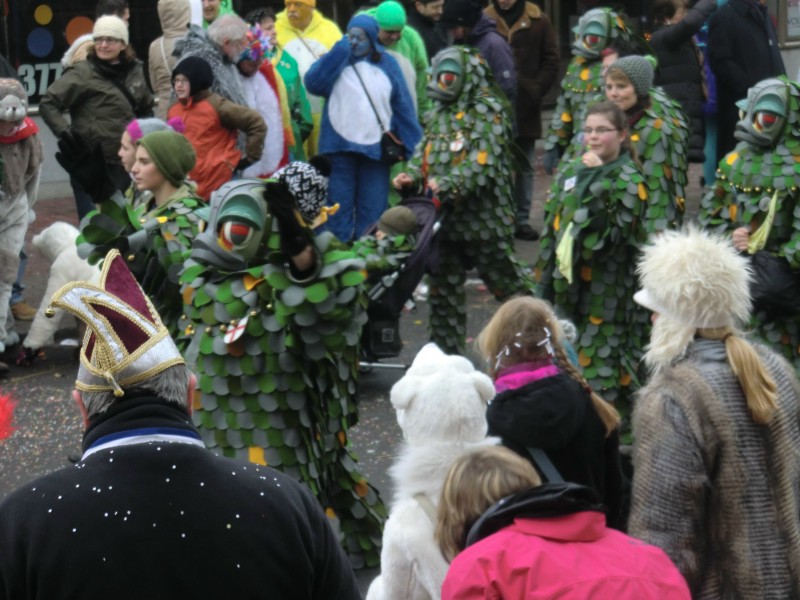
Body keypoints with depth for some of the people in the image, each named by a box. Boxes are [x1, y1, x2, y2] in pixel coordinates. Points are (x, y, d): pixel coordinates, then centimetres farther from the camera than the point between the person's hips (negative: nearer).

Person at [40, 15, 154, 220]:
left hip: (125, 162, 5)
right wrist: (66, 135, -16)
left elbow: (145, 108, 24)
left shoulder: (135, 71, 9)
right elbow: (48, 104, -9)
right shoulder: (83, 73, -8)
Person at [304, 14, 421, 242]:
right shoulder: (336, 61, 5)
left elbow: (403, 106, 6)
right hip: (340, 146, -1)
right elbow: (313, 83, -12)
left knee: (373, 208, 4)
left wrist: (414, 144, 2)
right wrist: (339, 52, -14)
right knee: (339, 206, 2)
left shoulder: (387, 64, 7)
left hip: (376, 147, 1)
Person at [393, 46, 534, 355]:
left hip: (481, 216, -8)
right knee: (443, 286, 12)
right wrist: (412, 175, -7)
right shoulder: (440, 112, 15)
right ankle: (445, 353, 20)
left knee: (505, 281, 1)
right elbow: (425, 150, 15)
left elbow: (484, 159, -22)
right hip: (444, 214, 8)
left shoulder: (488, 110, -10)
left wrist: (450, 184, -32)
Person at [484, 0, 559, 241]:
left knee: (525, 167, 9)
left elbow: (551, 61, 2)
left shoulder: (538, 20, 0)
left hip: (526, 108, 1)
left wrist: (536, 90, -10)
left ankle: (522, 220, 17)